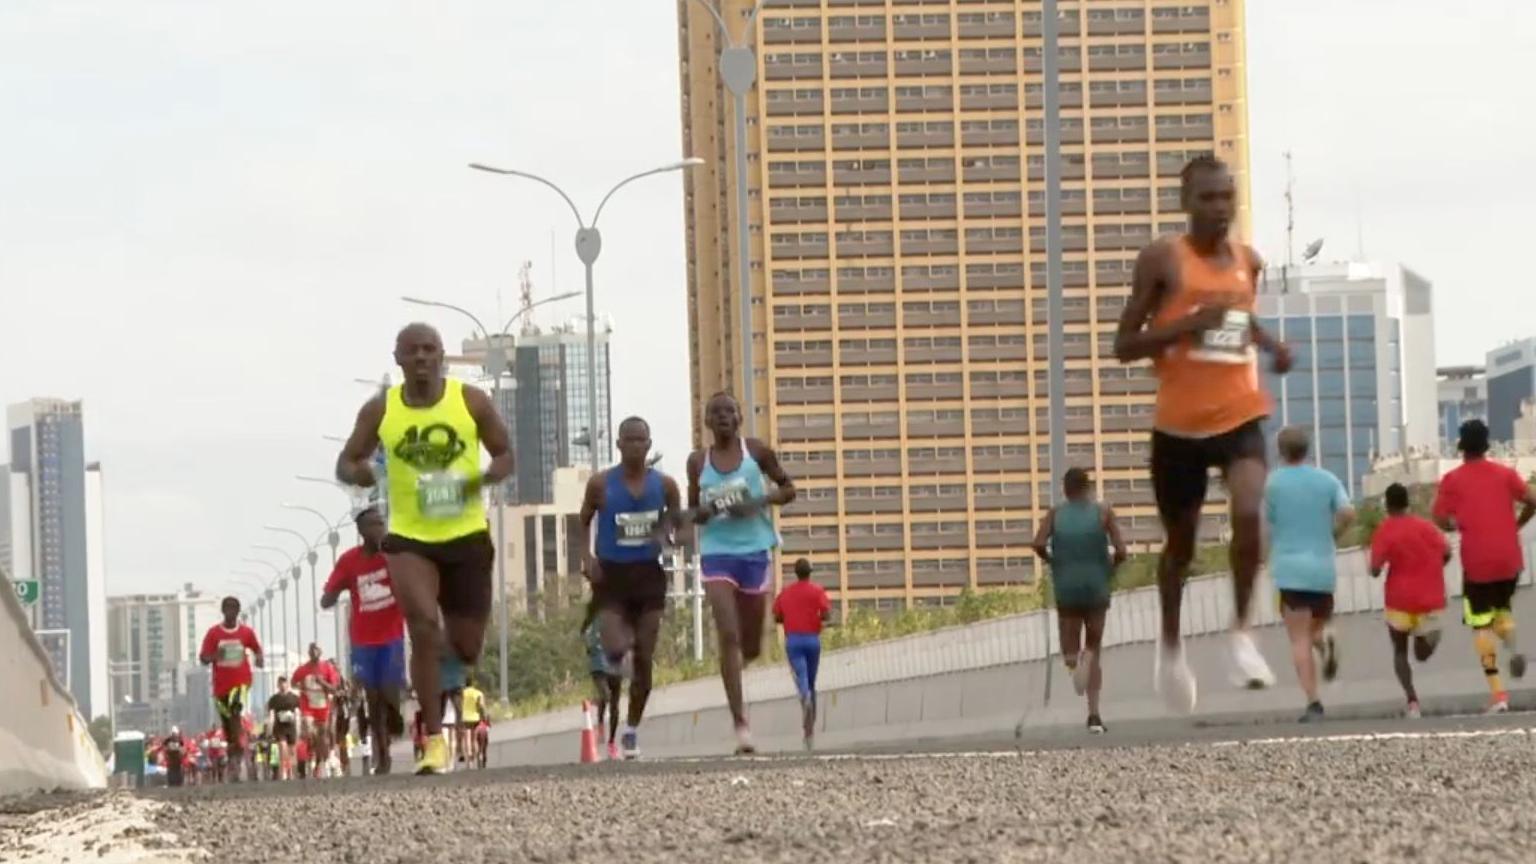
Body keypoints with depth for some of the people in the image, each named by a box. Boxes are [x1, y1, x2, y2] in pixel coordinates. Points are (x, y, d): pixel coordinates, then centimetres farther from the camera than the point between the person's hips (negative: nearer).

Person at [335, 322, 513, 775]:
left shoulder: (471, 401, -3)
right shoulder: (380, 410, -2)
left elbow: (504, 456, 4)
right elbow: (345, 463, 6)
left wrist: (485, 478, -19)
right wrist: (358, 472, -19)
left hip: (467, 535, 1)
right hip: (409, 538, -1)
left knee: (466, 647, 9)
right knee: (423, 626, -23)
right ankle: (434, 740, -17)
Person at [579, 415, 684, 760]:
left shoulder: (664, 485, -1)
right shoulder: (601, 484, -5)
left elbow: (677, 519, 13)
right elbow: (584, 522, 7)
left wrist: (665, 533, -10)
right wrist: (587, 556, -8)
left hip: (648, 574, 2)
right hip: (610, 575, -2)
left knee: (644, 659, 2)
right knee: (616, 649, -20)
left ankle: (632, 729, 16)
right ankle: (615, 655, 20)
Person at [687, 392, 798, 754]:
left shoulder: (757, 451, 1)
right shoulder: (698, 462, 5)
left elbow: (788, 489, 8)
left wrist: (759, 502, -10)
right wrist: (701, 513, -9)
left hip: (755, 551, 1)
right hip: (717, 552, -1)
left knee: (751, 647, 8)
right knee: (728, 636, -17)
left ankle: (733, 671, 46)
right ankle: (741, 724, -18)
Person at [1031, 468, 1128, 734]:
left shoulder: (1056, 514, 5)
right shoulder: (1103, 513, 3)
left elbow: (1039, 544, -12)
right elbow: (1121, 551, -7)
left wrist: (1052, 562, 7)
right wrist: (1109, 569, 13)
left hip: (1066, 590, 0)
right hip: (1096, 589, 0)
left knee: (1070, 650, 8)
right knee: (1094, 650, 13)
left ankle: (1073, 662, -30)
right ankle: (1094, 715, -4)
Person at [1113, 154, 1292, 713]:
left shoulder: (1249, 262, 6)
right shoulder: (1162, 260, -9)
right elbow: (1124, 346, -9)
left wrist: (1270, 343, 7)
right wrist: (1187, 325, -23)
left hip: (1240, 416, 2)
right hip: (1180, 423, -2)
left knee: (1250, 515, -25)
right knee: (1180, 543, 13)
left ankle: (1241, 635, -9)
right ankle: (1171, 646, 38)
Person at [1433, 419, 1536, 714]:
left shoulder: (1452, 480, -1)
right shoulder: (1505, 474, 6)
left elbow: (1441, 520, -4)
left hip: (1477, 562, -3)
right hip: (1509, 559, 3)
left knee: (1481, 624, 3)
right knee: (1502, 607, 25)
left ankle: (1497, 692, -11)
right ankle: (1512, 645, -10)